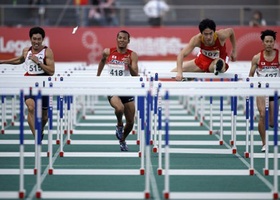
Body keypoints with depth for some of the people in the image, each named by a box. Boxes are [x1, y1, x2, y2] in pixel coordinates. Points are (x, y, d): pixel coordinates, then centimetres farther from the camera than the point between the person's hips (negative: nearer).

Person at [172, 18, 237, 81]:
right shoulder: (197, 39, -32)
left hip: (220, 59, -4)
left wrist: (234, 51, 1)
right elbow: (181, 55, -36)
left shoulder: (220, 35, -32)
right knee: (173, 72, 4)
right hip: (203, 58, 4)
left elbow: (231, 31, -8)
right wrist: (179, 73, -50)